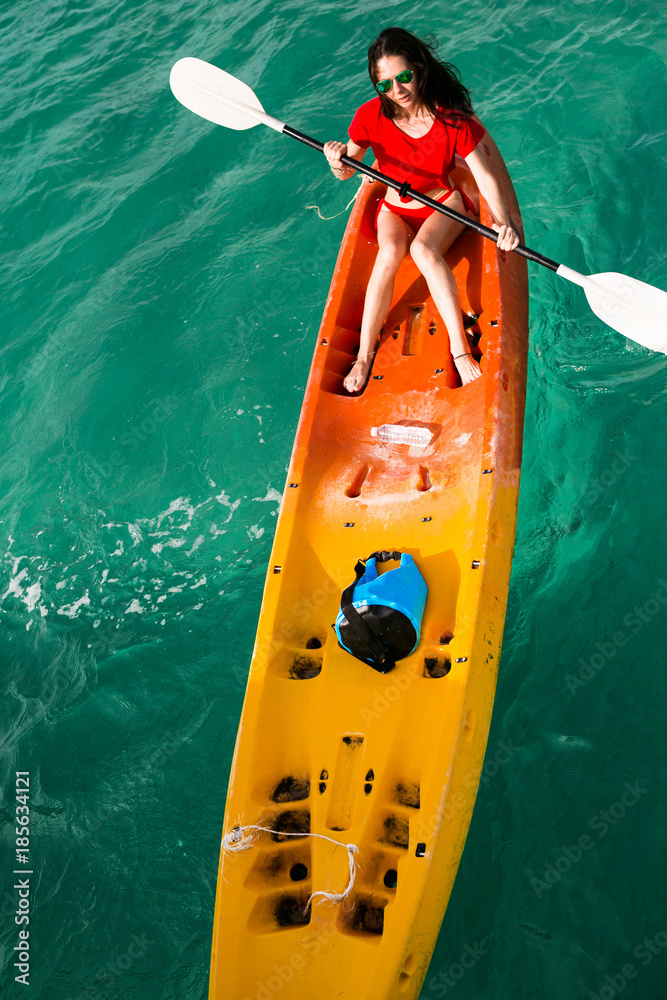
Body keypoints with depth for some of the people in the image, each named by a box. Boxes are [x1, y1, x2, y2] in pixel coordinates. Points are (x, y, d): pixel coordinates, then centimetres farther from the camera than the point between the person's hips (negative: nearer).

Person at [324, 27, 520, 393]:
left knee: (422, 248, -34)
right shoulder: (372, 116, -15)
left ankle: (460, 347, -32)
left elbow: (485, 175, -19)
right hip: (394, 210, 2)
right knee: (390, 251, -32)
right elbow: (347, 171, -5)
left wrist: (503, 220, -36)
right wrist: (339, 163, -30)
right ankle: (364, 354, -27)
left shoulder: (450, 118, -19)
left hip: (445, 205, -1)